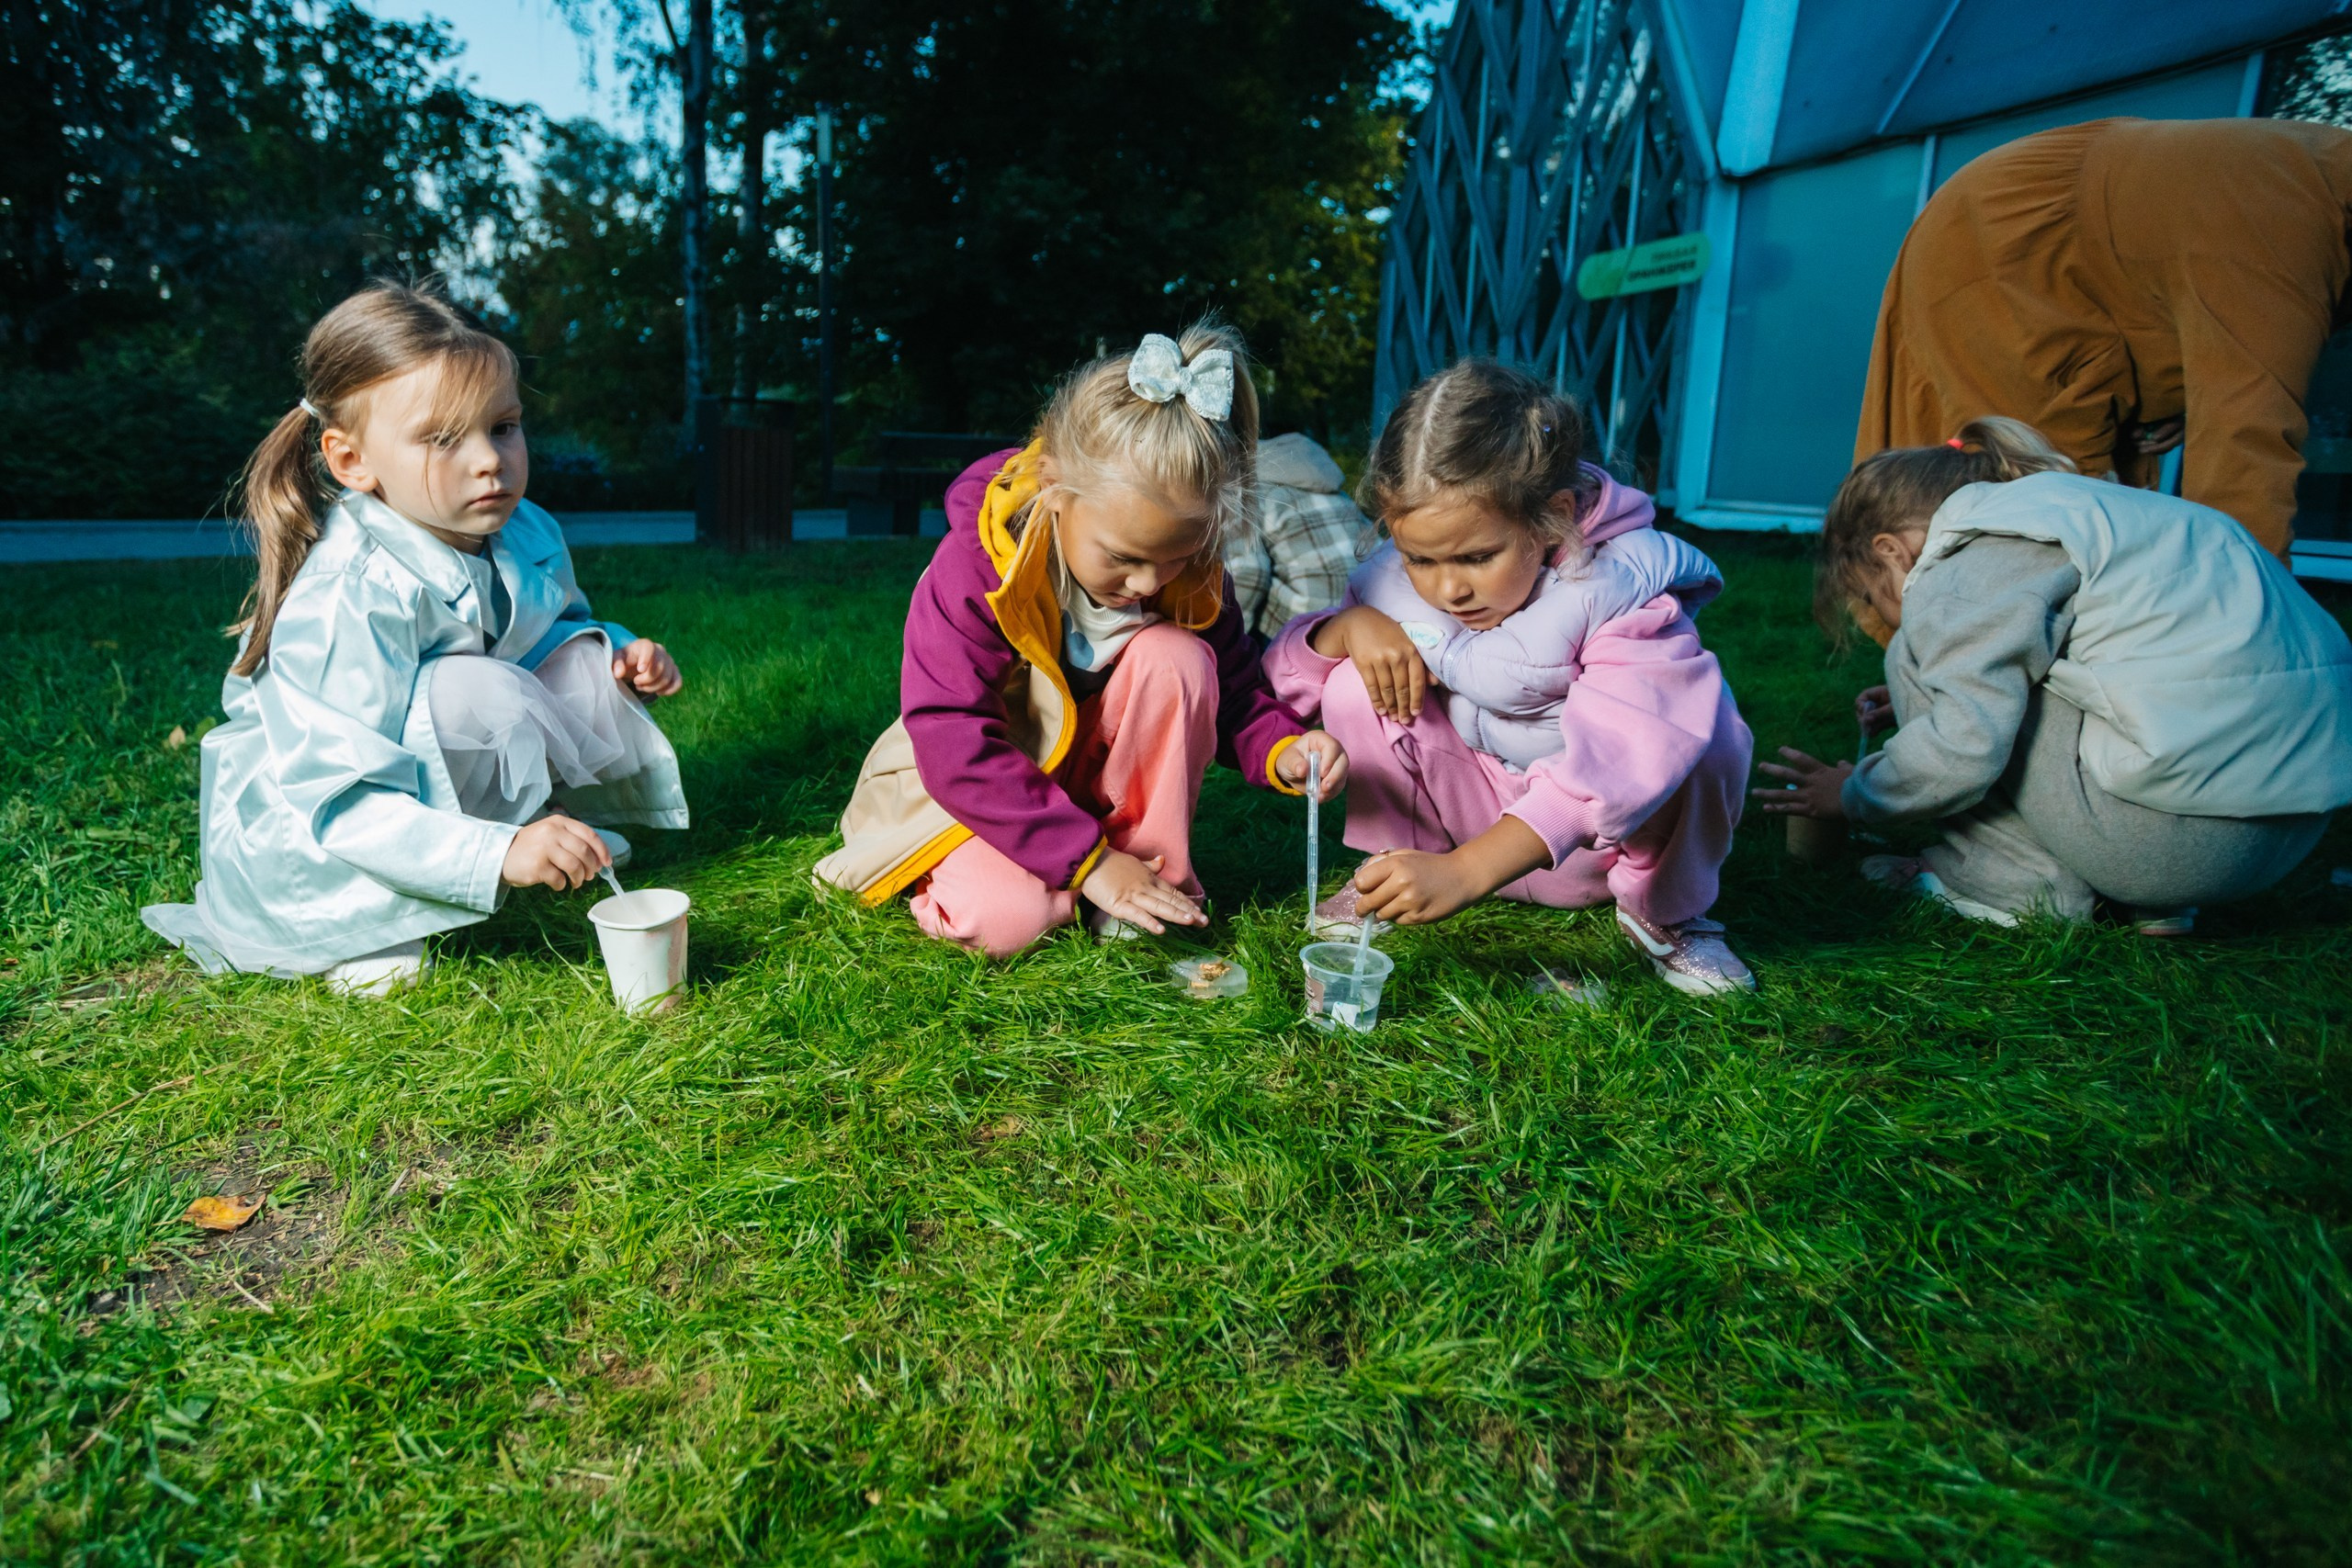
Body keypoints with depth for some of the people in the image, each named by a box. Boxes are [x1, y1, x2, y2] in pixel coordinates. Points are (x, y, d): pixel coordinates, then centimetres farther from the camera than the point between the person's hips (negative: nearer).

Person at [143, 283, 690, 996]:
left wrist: (617, 654, -7)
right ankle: (374, 919, -18)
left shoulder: (526, 538, -8)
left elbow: (559, 622, 16)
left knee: (587, 662, -8)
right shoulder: (349, 600, -31)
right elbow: (344, 803, -34)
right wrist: (496, 855, -45)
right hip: (304, 839, -6)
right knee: (477, 693, -34)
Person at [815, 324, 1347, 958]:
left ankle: (1158, 875, -11)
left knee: (1177, 655, -24)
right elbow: (956, 749, -29)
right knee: (1006, 916, -33)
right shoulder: (974, 570, -27)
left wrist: (1283, 750, -29)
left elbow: (1235, 693, -4)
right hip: (969, 784, -4)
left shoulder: (1187, 575, -14)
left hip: (1102, 780, 4)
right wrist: (1086, 859, -32)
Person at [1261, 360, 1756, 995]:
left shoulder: (1625, 589, -28)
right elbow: (1281, 679, -5)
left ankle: (1664, 913, -5)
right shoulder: (1397, 579, -13)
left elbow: (1615, 760, -42)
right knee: (1357, 685, -20)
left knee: (1696, 729, -34)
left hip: (1600, 846, -2)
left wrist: (1463, 871, -52)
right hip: (1477, 805, 3)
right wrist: (1348, 624, -28)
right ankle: (1391, 865, 3)